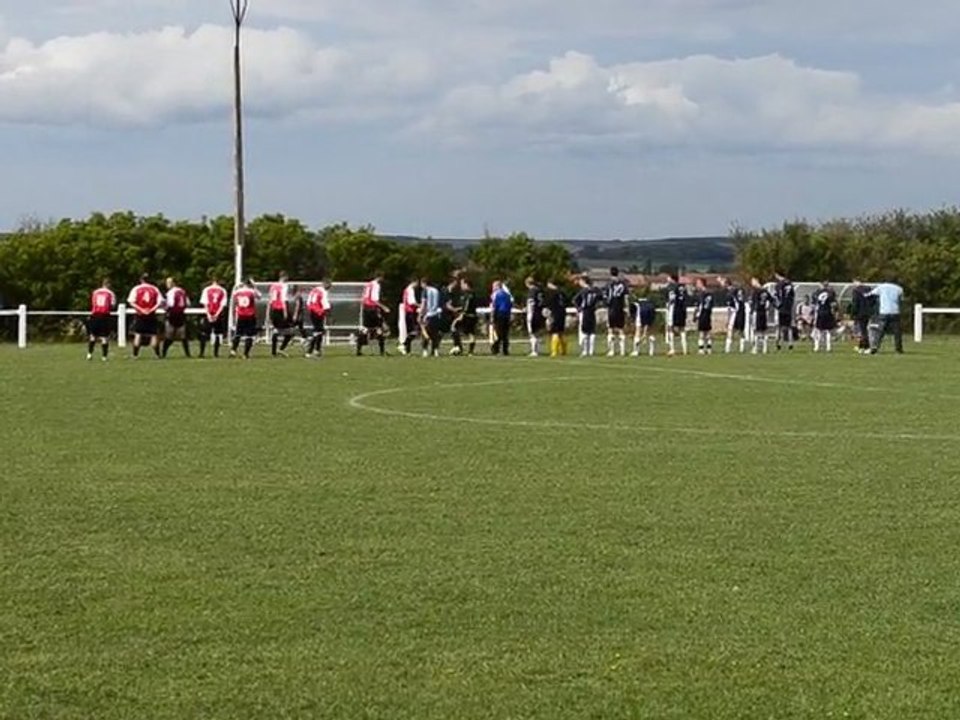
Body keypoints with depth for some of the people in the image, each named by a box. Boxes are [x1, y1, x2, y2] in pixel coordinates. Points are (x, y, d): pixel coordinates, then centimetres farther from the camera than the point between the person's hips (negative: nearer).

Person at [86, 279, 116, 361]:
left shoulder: (95, 292, 8)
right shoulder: (110, 293, 0)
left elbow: (92, 303, 7)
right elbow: (112, 305, -2)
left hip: (95, 315, 2)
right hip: (105, 316, -2)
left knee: (92, 335, 15)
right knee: (105, 337, 2)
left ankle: (89, 353, 11)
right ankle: (104, 355, 2)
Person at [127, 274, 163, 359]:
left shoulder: (136, 289, 0)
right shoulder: (155, 289, 3)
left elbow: (131, 302, -8)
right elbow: (160, 302, -4)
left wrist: (140, 309, -9)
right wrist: (152, 309, -8)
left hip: (140, 315, 0)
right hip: (152, 315, 1)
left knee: (138, 334, 4)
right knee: (154, 334, 7)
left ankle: (135, 355, 1)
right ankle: (157, 354, 4)